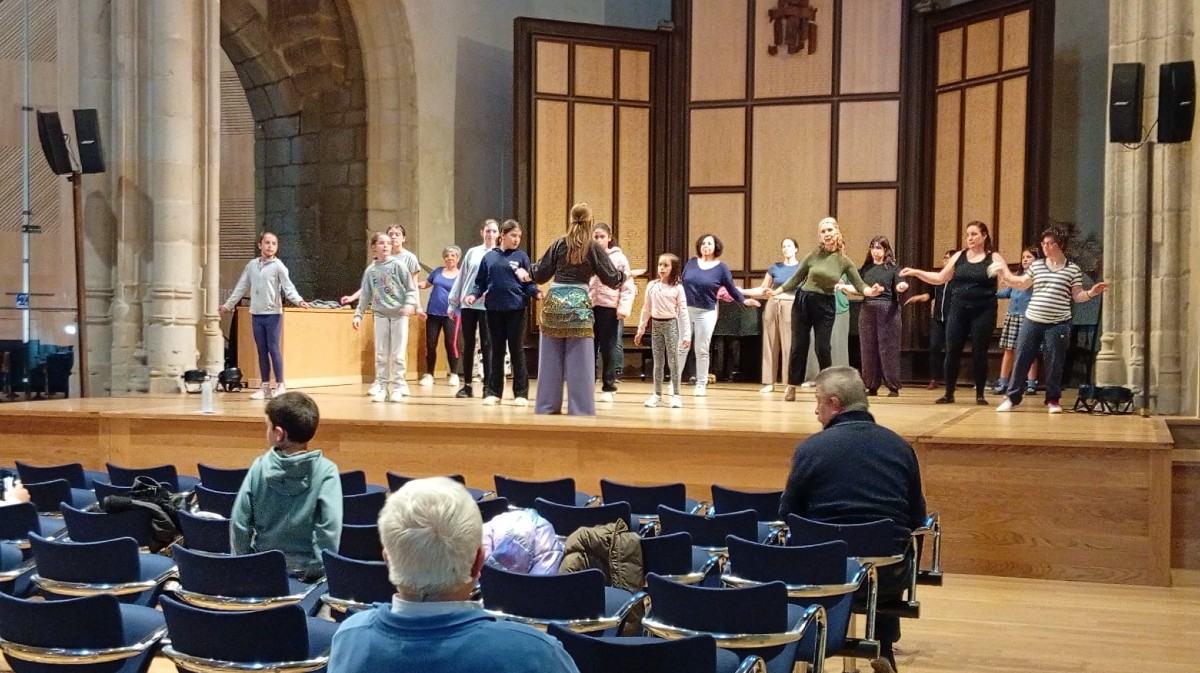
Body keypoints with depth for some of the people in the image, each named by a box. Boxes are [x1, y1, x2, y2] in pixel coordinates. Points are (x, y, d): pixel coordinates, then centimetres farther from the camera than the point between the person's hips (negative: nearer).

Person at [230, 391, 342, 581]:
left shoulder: (260, 466, -8)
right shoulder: (325, 471, -14)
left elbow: (239, 523, -6)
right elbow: (330, 527, -20)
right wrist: (323, 569, -9)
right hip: (308, 571, -3)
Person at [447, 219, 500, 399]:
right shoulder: (472, 253, 10)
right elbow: (461, 277, 11)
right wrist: (453, 302, 9)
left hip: (488, 305, -3)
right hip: (468, 304, 3)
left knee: (487, 345, -2)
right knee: (468, 345, 6)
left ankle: (488, 386, 2)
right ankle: (467, 385, 14)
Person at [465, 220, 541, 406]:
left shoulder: (521, 257, 2)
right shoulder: (489, 257, 8)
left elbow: (529, 283, 0)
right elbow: (481, 283, 10)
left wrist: (537, 293, -19)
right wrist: (473, 295, -7)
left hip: (516, 309, -2)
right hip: (494, 309, 2)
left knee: (517, 351, 2)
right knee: (496, 351, 9)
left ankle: (521, 393, 9)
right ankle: (493, 392, 17)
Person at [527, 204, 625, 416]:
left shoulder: (559, 244, 4)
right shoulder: (594, 248, -1)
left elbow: (540, 274, 7)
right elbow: (611, 279, 3)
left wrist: (530, 271, 30)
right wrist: (625, 275, 24)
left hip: (554, 302, 3)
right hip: (578, 304, -3)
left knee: (551, 361, 9)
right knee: (579, 364, 1)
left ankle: (546, 408, 15)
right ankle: (580, 410, 1)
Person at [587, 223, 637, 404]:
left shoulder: (619, 258, 1)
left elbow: (628, 286, -3)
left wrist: (624, 307, -13)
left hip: (609, 308, -2)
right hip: (589, 307, 2)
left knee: (608, 350, 2)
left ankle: (608, 388, 9)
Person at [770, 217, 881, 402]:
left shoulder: (844, 261, -4)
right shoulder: (814, 255, -4)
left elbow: (860, 285, -5)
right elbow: (796, 278, 4)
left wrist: (871, 291, -26)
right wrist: (777, 291, -2)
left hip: (825, 306, -1)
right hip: (803, 302, 1)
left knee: (823, 348, -2)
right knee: (798, 346, 6)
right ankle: (792, 386, 18)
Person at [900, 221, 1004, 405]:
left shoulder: (993, 258, -1)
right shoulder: (959, 256, 8)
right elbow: (940, 278, 13)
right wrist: (916, 272, 4)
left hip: (983, 311, -3)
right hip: (958, 310, 3)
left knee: (979, 352, 0)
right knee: (952, 351, 1)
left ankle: (980, 394, 11)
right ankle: (949, 393, 11)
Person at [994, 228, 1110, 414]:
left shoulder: (1072, 269, 2)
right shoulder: (1036, 265, 9)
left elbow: (1077, 296, 1)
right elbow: (1023, 284, 22)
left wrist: (1091, 293, -17)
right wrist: (1004, 274, 11)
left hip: (1058, 325, -2)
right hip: (1032, 321, 3)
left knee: (1054, 364, 2)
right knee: (1021, 360, 2)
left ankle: (1053, 400, 15)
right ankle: (1013, 397, 12)